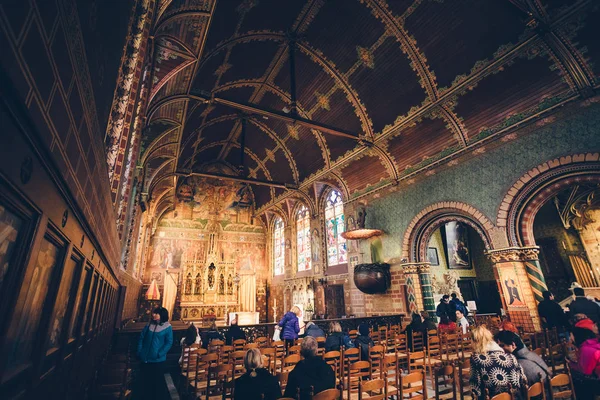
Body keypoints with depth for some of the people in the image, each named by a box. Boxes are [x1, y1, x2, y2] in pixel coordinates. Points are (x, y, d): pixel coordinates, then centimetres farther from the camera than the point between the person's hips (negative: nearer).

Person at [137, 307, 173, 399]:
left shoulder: (167, 327, -11)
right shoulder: (149, 325, 2)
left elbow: (169, 343, -12)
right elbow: (141, 338, 8)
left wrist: (159, 354, -19)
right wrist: (139, 352, -1)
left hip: (158, 360, -4)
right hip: (145, 358, 4)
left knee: (158, 381, 8)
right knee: (144, 380, 17)